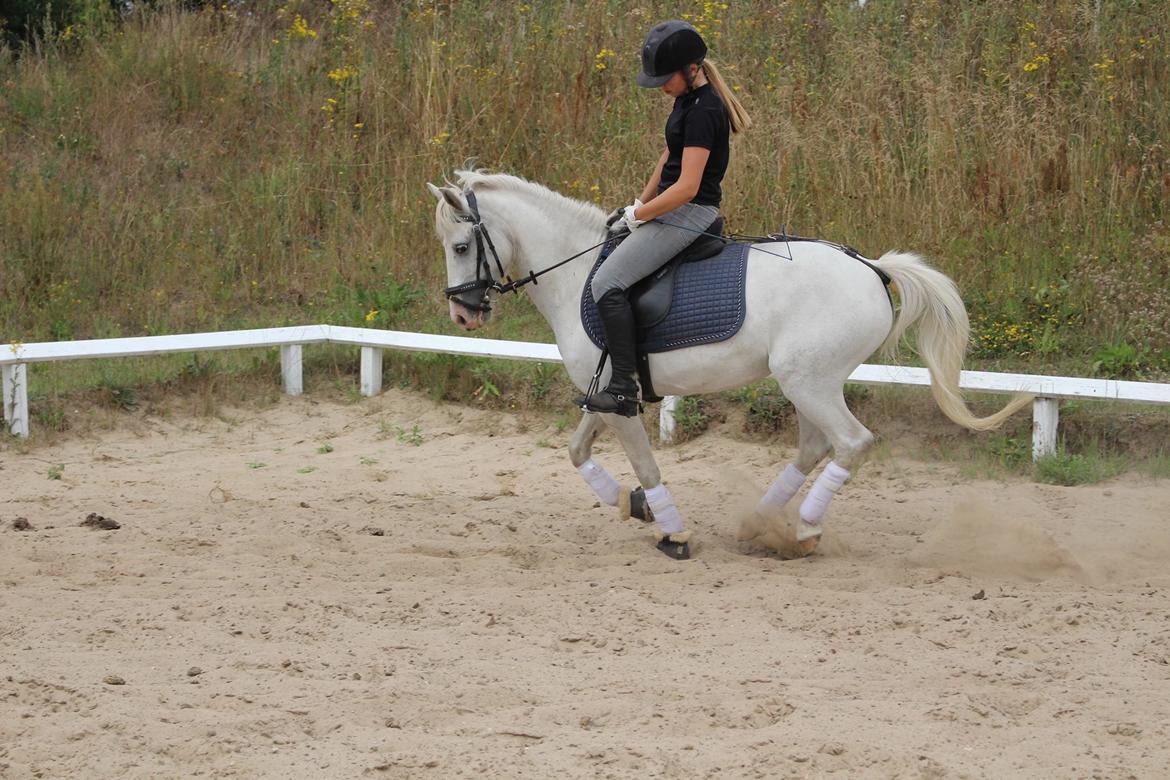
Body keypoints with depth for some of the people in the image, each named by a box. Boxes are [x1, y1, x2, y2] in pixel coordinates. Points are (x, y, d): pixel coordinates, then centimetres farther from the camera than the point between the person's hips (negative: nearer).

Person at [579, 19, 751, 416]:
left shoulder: (703, 110, -21)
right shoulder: (688, 99, 10)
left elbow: (687, 187, -25)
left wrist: (636, 216, -15)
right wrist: (638, 203, 12)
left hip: (690, 213, -11)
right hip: (674, 208, 11)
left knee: (607, 283, -19)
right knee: (605, 257, 24)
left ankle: (624, 389, -21)